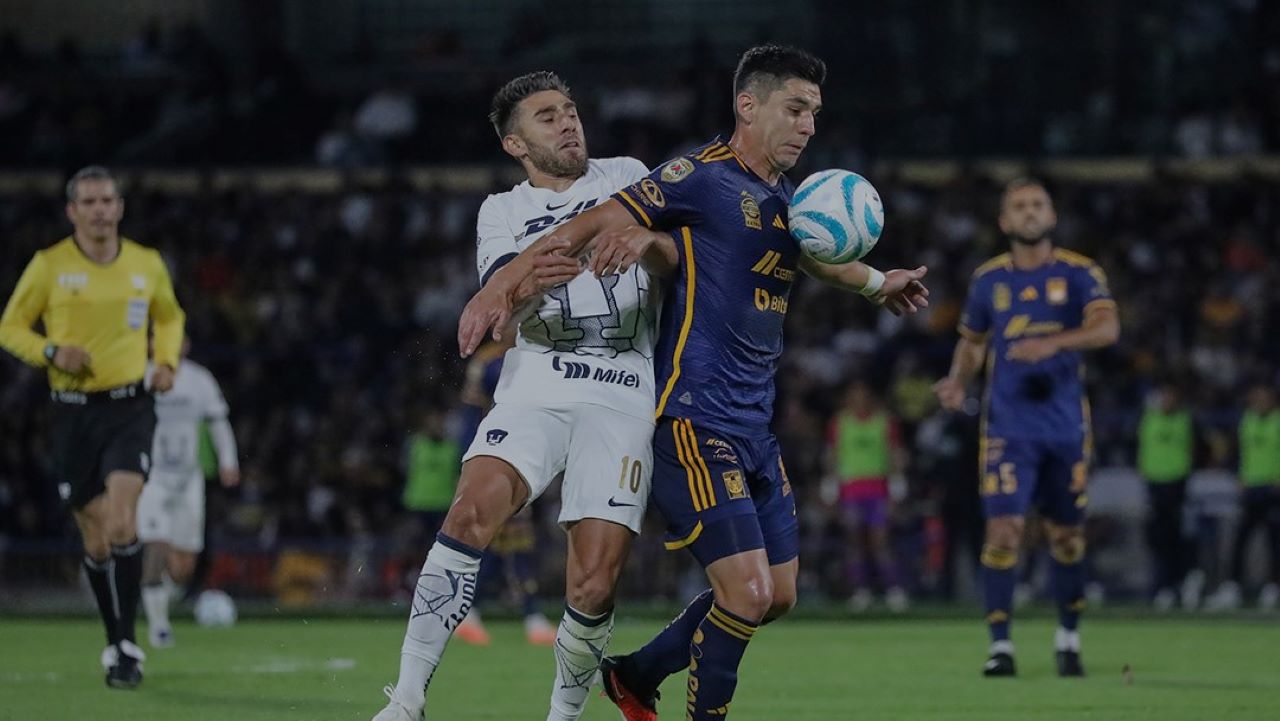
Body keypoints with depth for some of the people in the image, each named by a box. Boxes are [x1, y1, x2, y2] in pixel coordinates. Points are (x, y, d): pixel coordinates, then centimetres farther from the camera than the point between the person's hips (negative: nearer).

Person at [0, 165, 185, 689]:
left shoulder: (148, 265, 4)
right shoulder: (48, 266, -2)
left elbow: (169, 316, 23)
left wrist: (167, 361, 5)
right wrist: (51, 352, -13)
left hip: (130, 409, 0)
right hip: (73, 411, 0)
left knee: (120, 523, -19)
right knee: (95, 538, 4)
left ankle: (127, 643, -13)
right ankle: (116, 643, 22)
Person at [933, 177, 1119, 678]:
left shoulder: (1079, 273, -1)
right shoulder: (988, 278, 6)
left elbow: (1108, 328, -18)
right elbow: (972, 340, 20)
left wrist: (1054, 342, -34)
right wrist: (957, 383, 1)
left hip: (1065, 426, 0)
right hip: (1009, 426, 0)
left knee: (1066, 535, 8)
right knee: (1004, 529, -13)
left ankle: (1068, 638, 27)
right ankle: (1000, 644, -6)